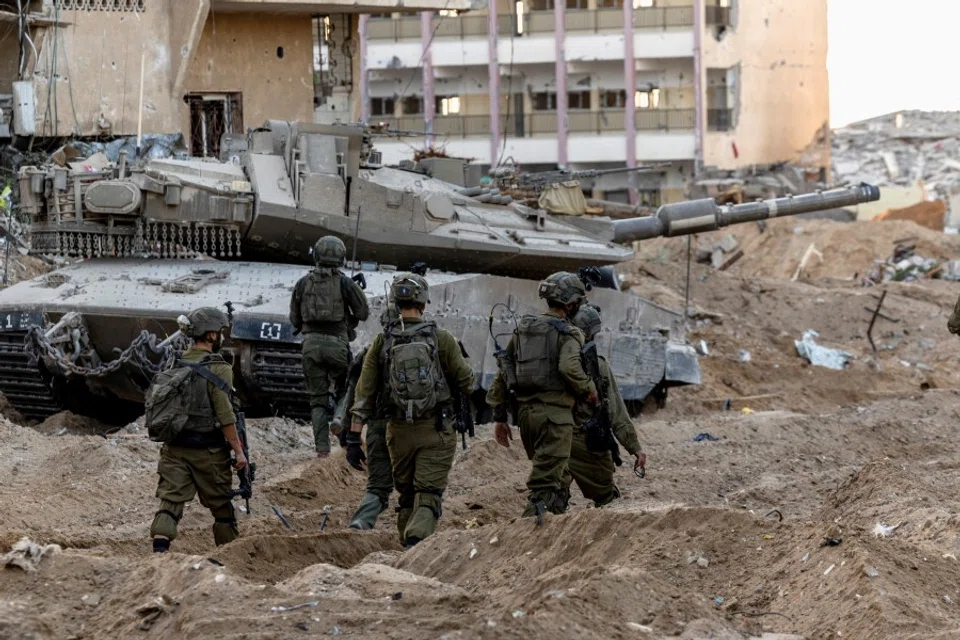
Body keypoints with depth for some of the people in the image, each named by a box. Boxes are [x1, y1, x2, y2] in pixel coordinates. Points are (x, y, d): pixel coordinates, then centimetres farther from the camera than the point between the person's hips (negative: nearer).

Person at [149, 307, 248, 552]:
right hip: (207, 449, -5)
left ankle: (159, 548, -21)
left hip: (174, 447, 5)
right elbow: (225, 416, -15)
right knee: (221, 505, 10)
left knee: (170, 498, -2)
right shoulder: (218, 369, -11)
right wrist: (238, 451, -11)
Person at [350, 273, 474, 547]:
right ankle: (415, 542, -27)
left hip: (400, 431, 3)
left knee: (406, 496, 18)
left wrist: (354, 436, 2)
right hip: (436, 431, -3)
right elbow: (465, 381, 2)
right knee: (428, 496, -4)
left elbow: (365, 392, -1)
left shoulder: (382, 341, 0)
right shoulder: (441, 339, -7)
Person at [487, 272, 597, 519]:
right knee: (546, 484, -8)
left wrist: (499, 417, 19)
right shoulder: (568, 334, -5)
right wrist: (589, 389, -5)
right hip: (554, 412, -7)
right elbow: (569, 368, -24)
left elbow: (503, 374, 15)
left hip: (525, 411, 7)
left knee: (550, 473, 22)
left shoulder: (522, 330, 15)